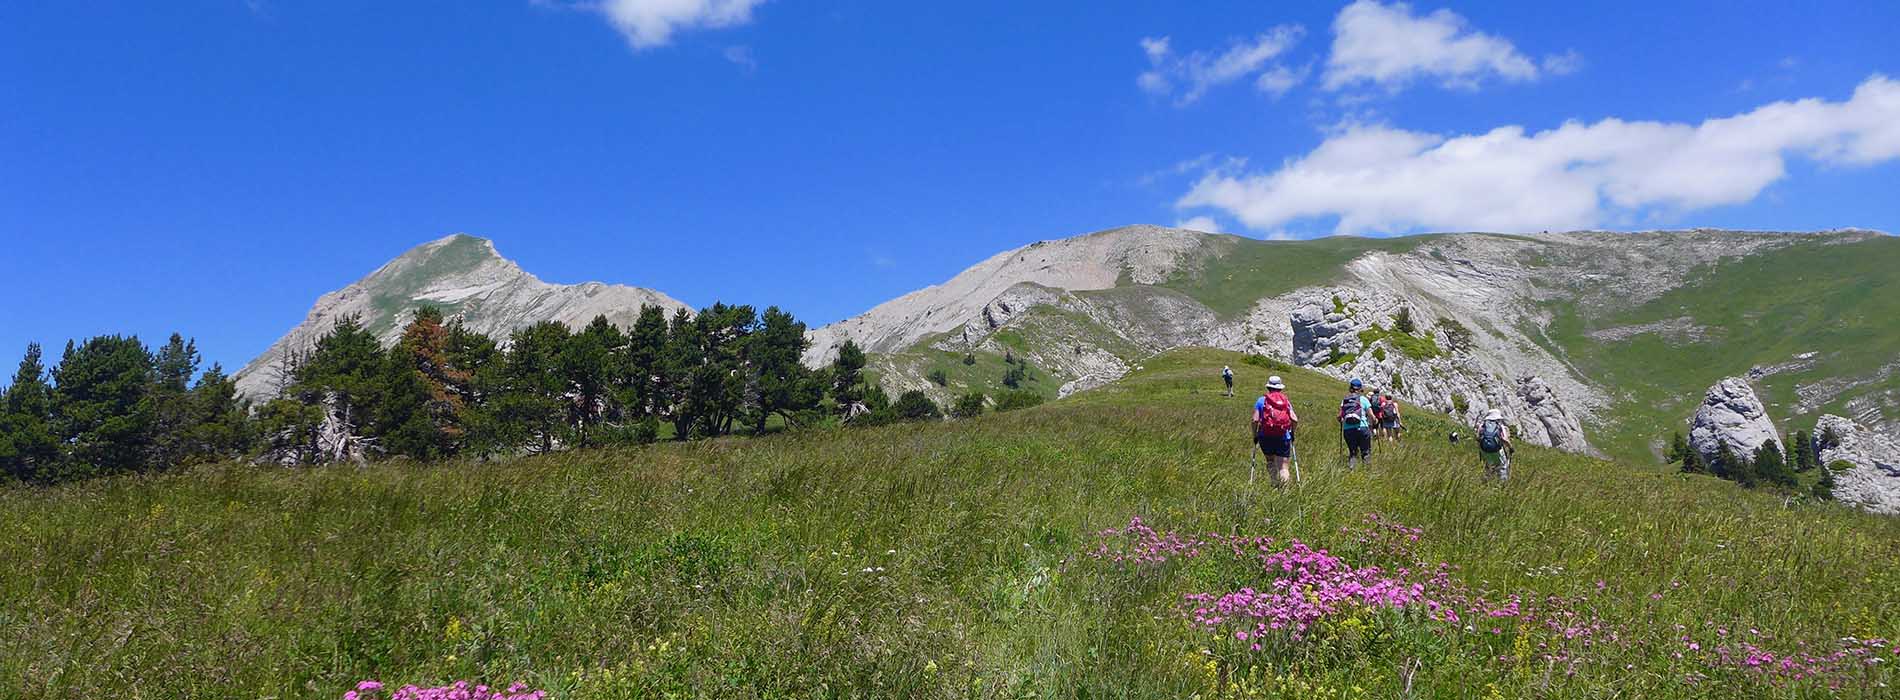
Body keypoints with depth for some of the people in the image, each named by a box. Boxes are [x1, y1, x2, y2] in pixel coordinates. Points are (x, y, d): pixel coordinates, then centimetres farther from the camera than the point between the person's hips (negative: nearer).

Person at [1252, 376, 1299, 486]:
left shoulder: (1261, 400, 4)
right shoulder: (1286, 401, 9)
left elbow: (1255, 420, -4)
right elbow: (1295, 420, 0)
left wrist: (1254, 435, 8)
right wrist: (1292, 432, 17)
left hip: (1266, 437, 0)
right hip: (1283, 438, 0)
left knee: (1270, 461, 21)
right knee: (1283, 467, 1)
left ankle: (1275, 484, 11)